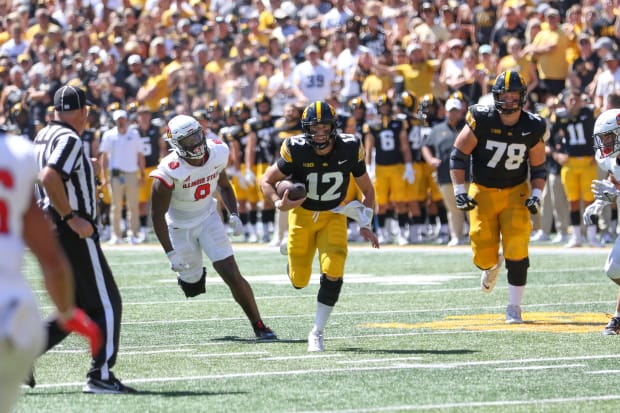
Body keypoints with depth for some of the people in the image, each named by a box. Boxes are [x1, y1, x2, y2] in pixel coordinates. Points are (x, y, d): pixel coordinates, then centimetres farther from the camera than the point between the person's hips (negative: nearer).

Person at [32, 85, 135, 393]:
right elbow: (49, 178, -29)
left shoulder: (43, 137, 12)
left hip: (50, 230, 9)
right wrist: (72, 217, -23)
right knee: (106, 305, 0)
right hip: (74, 236, -9)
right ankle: (100, 376, 0)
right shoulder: (70, 140, -16)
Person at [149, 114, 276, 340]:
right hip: (180, 226, -3)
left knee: (233, 276, -8)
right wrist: (170, 253, -23)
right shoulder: (169, 172, -27)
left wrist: (234, 215, -5)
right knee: (193, 286, 8)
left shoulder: (217, 154, -12)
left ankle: (258, 326, -1)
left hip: (208, 219, 3)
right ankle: (189, 274, 46)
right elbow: (157, 215, -20)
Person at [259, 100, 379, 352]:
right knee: (299, 281, 6)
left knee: (333, 273, -19)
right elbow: (266, 181, -11)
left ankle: (317, 333, -3)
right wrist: (279, 203, -30)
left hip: (333, 216, 0)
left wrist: (365, 224, -10)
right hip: (303, 215, 0)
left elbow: (367, 190, -2)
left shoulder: (349, 150, -17)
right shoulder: (296, 151, -22)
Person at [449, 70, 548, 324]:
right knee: (484, 257, -2)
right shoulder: (482, 120, -14)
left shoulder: (533, 128, -7)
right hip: (483, 192, -1)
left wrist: (536, 196, -8)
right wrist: (459, 191, -12)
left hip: (515, 193, 1)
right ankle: (493, 266, 38)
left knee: (517, 251, -13)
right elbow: (458, 155, -6)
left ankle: (514, 307, 1)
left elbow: (538, 167, 6)